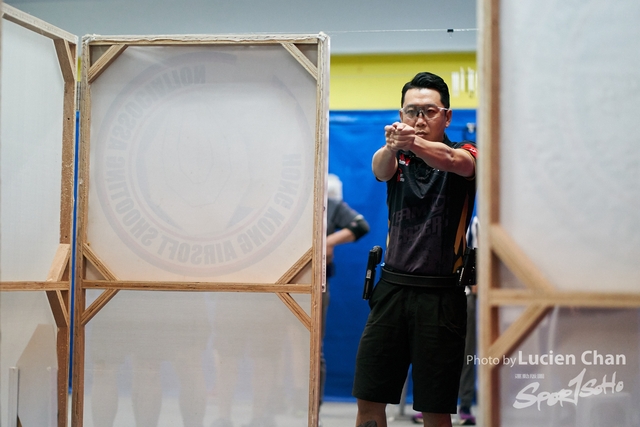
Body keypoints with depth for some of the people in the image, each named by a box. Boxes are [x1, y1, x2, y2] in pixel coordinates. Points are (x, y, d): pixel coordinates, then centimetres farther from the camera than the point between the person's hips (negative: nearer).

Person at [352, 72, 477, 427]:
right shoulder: (397, 159, 9)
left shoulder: (465, 154, 1)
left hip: (441, 294, -3)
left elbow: (456, 162, -24)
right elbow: (380, 169, -15)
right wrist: (392, 146, -40)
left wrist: (415, 144, -46)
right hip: (392, 287, 3)